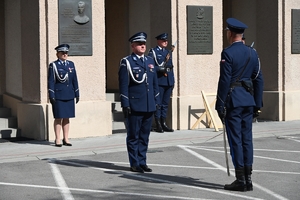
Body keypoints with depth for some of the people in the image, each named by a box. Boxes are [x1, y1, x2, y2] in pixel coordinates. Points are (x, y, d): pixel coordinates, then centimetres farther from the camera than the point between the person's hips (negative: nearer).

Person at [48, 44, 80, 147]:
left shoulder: (71, 64, 11)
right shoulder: (53, 65, -3)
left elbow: (74, 80, 12)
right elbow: (51, 81, -6)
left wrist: (77, 94, 9)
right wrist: (51, 96, -12)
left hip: (69, 95, 4)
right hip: (58, 95, -4)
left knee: (67, 117, 8)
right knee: (58, 117, -1)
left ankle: (66, 139, 15)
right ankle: (57, 139, 6)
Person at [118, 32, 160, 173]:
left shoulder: (150, 61, 15)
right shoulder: (126, 62, -3)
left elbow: (154, 83, 18)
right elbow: (123, 85, -8)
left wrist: (156, 101, 13)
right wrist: (125, 104, -13)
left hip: (149, 106, 6)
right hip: (134, 106, -6)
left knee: (144, 136, 10)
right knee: (133, 136, 2)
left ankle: (142, 162, 18)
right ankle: (134, 164, 10)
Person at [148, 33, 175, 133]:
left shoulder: (169, 52, 19)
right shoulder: (153, 52, 0)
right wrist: (160, 69, -20)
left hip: (169, 82, 6)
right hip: (158, 81, -6)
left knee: (165, 103, 9)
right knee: (158, 103, -3)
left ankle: (163, 123, 14)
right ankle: (158, 125, 1)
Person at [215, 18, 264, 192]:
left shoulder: (228, 53, -11)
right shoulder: (252, 53, 8)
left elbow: (224, 81, -14)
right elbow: (258, 79, 9)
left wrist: (220, 105, -9)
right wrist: (258, 104, 14)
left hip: (232, 101, -6)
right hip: (248, 101, 6)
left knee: (235, 140, -2)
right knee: (247, 139, 9)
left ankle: (241, 180, 1)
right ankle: (248, 179, 12)